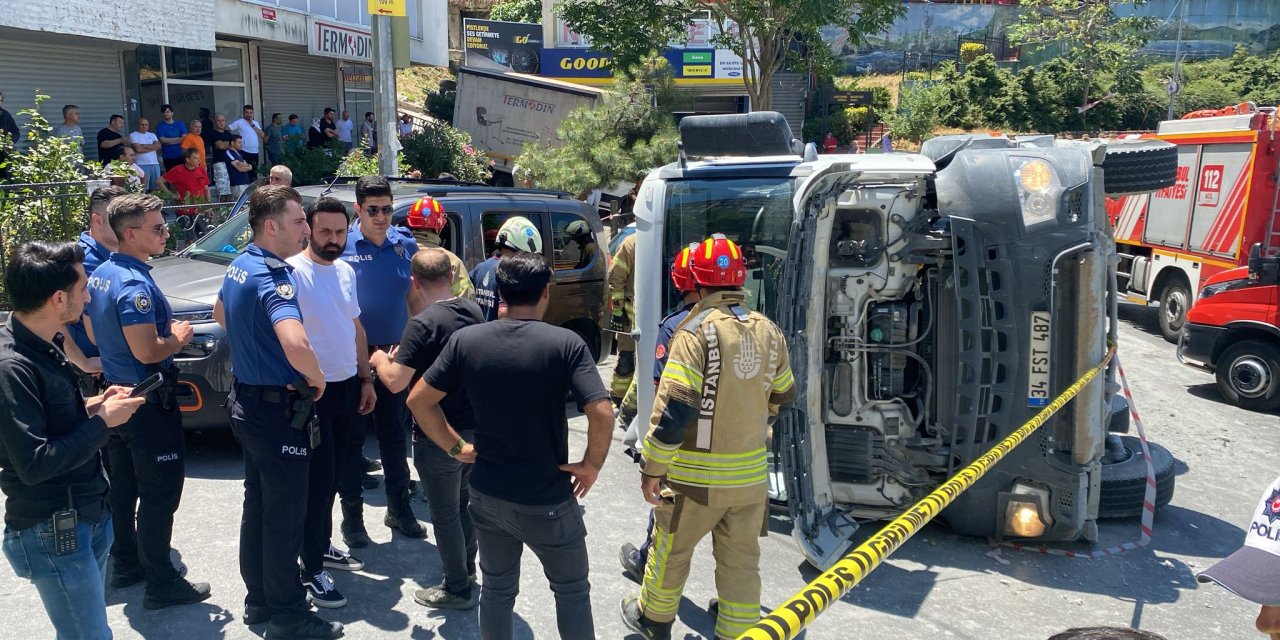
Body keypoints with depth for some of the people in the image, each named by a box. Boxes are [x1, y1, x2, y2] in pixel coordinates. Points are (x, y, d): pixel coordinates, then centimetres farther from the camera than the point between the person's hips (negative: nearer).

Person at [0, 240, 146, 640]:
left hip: (88, 516, 9)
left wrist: (91, 406, 2)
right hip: (53, 533, -9)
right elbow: (34, 464, -25)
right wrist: (103, 421, -17)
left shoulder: (42, 348, 5)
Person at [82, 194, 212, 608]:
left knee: (123, 487, 19)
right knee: (160, 493, -1)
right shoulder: (135, 285, -23)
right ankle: (161, 584, 6)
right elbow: (147, 352, -29)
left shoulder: (100, 276, 7)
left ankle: (125, 565, 32)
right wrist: (179, 338, -10)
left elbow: (93, 333, 19)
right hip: (148, 402, -10)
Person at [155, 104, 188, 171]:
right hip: (168, 157, -1)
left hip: (181, 155, 1)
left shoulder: (180, 124, 9)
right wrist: (178, 138, -4)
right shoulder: (160, 126, 4)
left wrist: (169, 141, -7)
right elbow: (163, 140, -8)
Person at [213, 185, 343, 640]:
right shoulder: (274, 277, -24)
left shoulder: (239, 266, 6)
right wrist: (317, 378, -22)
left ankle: (258, 600, 33)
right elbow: (296, 345, -41)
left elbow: (221, 315, 27)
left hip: (246, 402, 10)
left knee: (257, 505, 19)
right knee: (285, 515, 2)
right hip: (278, 410, -10)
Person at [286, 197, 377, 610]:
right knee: (318, 479, -2)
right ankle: (312, 571, 8)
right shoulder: (293, 272, -14)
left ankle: (323, 546, 34)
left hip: (347, 387, 7)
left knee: (335, 473, 17)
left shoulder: (346, 271, 9)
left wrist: (365, 379, 15)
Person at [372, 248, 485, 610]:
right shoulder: (474, 311, 1)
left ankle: (457, 589, 21)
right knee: (464, 502, 24)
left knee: (444, 513, 8)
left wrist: (380, 360, -3)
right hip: (476, 428, 7)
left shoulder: (423, 324, -21)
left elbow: (395, 382, -24)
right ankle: (466, 569, 40)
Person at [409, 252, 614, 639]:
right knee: (572, 591, 18)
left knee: (496, 590, 22)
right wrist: (591, 466, -9)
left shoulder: (466, 340, -5)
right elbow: (602, 414, -25)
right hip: (548, 501, -3)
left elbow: (418, 400, -1)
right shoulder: (565, 343, -15)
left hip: (487, 495, 3)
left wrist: (457, 448, 7)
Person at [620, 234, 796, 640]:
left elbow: (675, 407, -22)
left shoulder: (697, 331, -18)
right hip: (752, 474, 4)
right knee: (741, 562, 16)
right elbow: (782, 396, 13)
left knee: (672, 549, 18)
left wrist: (653, 468, -13)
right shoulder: (769, 331, -1)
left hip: (697, 476, -4)